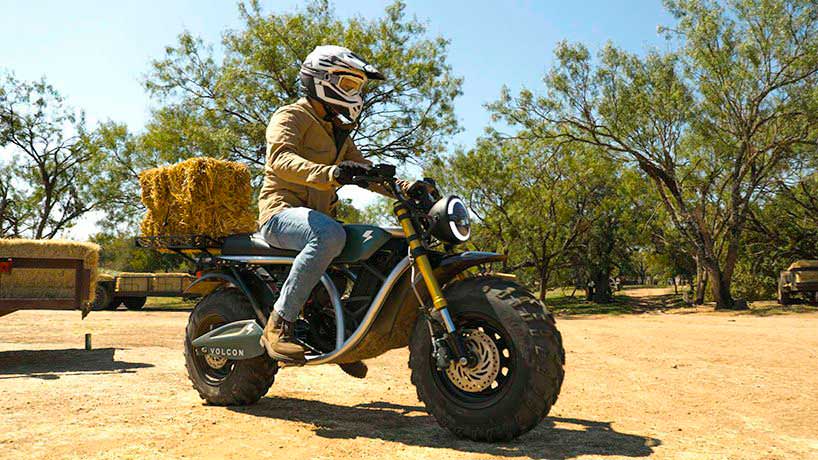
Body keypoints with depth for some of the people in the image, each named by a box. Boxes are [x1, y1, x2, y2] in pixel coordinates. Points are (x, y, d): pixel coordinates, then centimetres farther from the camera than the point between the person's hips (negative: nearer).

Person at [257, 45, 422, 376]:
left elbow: (365, 170, 22)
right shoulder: (291, 117, -2)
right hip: (282, 211, -8)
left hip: (319, 217, 8)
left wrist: (404, 187, 4)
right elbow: (281, 158, -22)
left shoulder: (338, 132, 26)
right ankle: (279, 325, -31)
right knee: (330, 236, -39)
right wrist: (329, 173, -40)